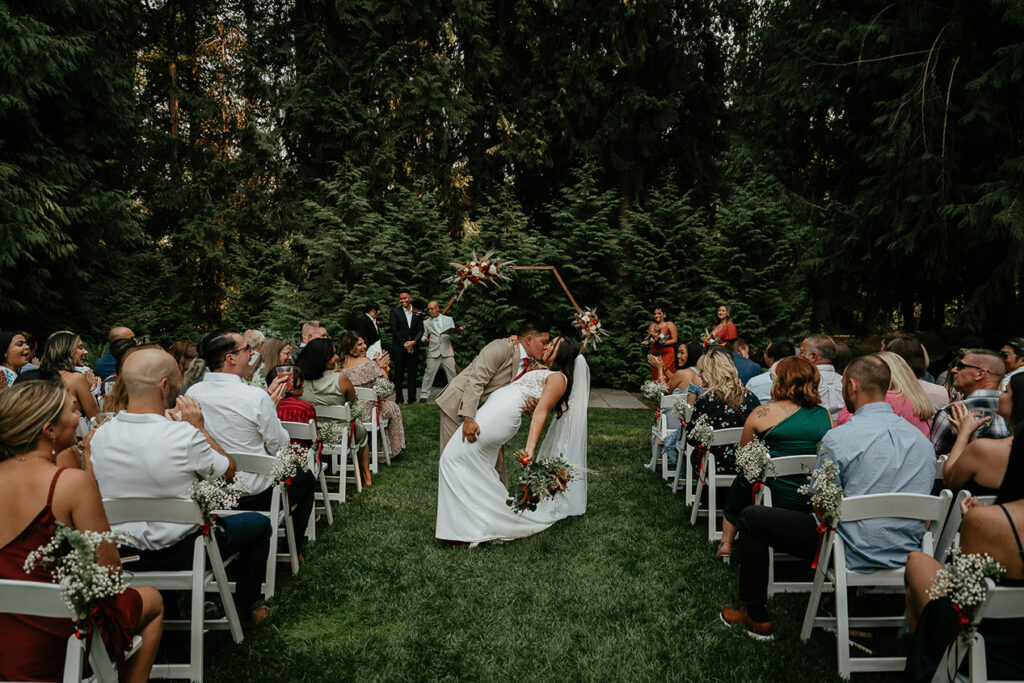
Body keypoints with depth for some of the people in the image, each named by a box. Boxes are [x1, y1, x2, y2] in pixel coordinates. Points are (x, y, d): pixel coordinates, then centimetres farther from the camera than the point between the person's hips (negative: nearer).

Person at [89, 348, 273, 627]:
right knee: (259, 523, 18)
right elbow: (229, 472, -10)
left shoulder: (100, 435, -11)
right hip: (180, 553, -6)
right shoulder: (185, 437, -28)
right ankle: (243, 610, 30)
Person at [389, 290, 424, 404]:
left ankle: (412, 398, 10)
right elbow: (394, 330, -4)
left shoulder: (417, 313, 9)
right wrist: (404, 344, -10)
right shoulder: (395, 312, 2)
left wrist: (414, 341, -10)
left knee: (412, 374, 4)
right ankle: (399, 399, 4)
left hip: (413, 348, 2)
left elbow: (421, 329, 6)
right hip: (399, 348, -2)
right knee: (399, 374, 0)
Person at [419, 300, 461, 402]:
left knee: (452, 373, 2)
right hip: (433, 353, 0)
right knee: (429, 373, -3)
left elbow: (453, 333, 12)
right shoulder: (426, 322, 12)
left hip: (447, 352, 0)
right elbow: (424, 335, 13)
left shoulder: (448, 319, 12)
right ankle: (424, 395, 2)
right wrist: (425, 339, -10)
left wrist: (458, 330, -10)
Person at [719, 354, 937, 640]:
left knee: (751, 517, 8)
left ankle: (757, 617, 19)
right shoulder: (922, 440, 1)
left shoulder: (838, 439, -18)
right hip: (907, 557, 7)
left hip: (854, 556, -7)